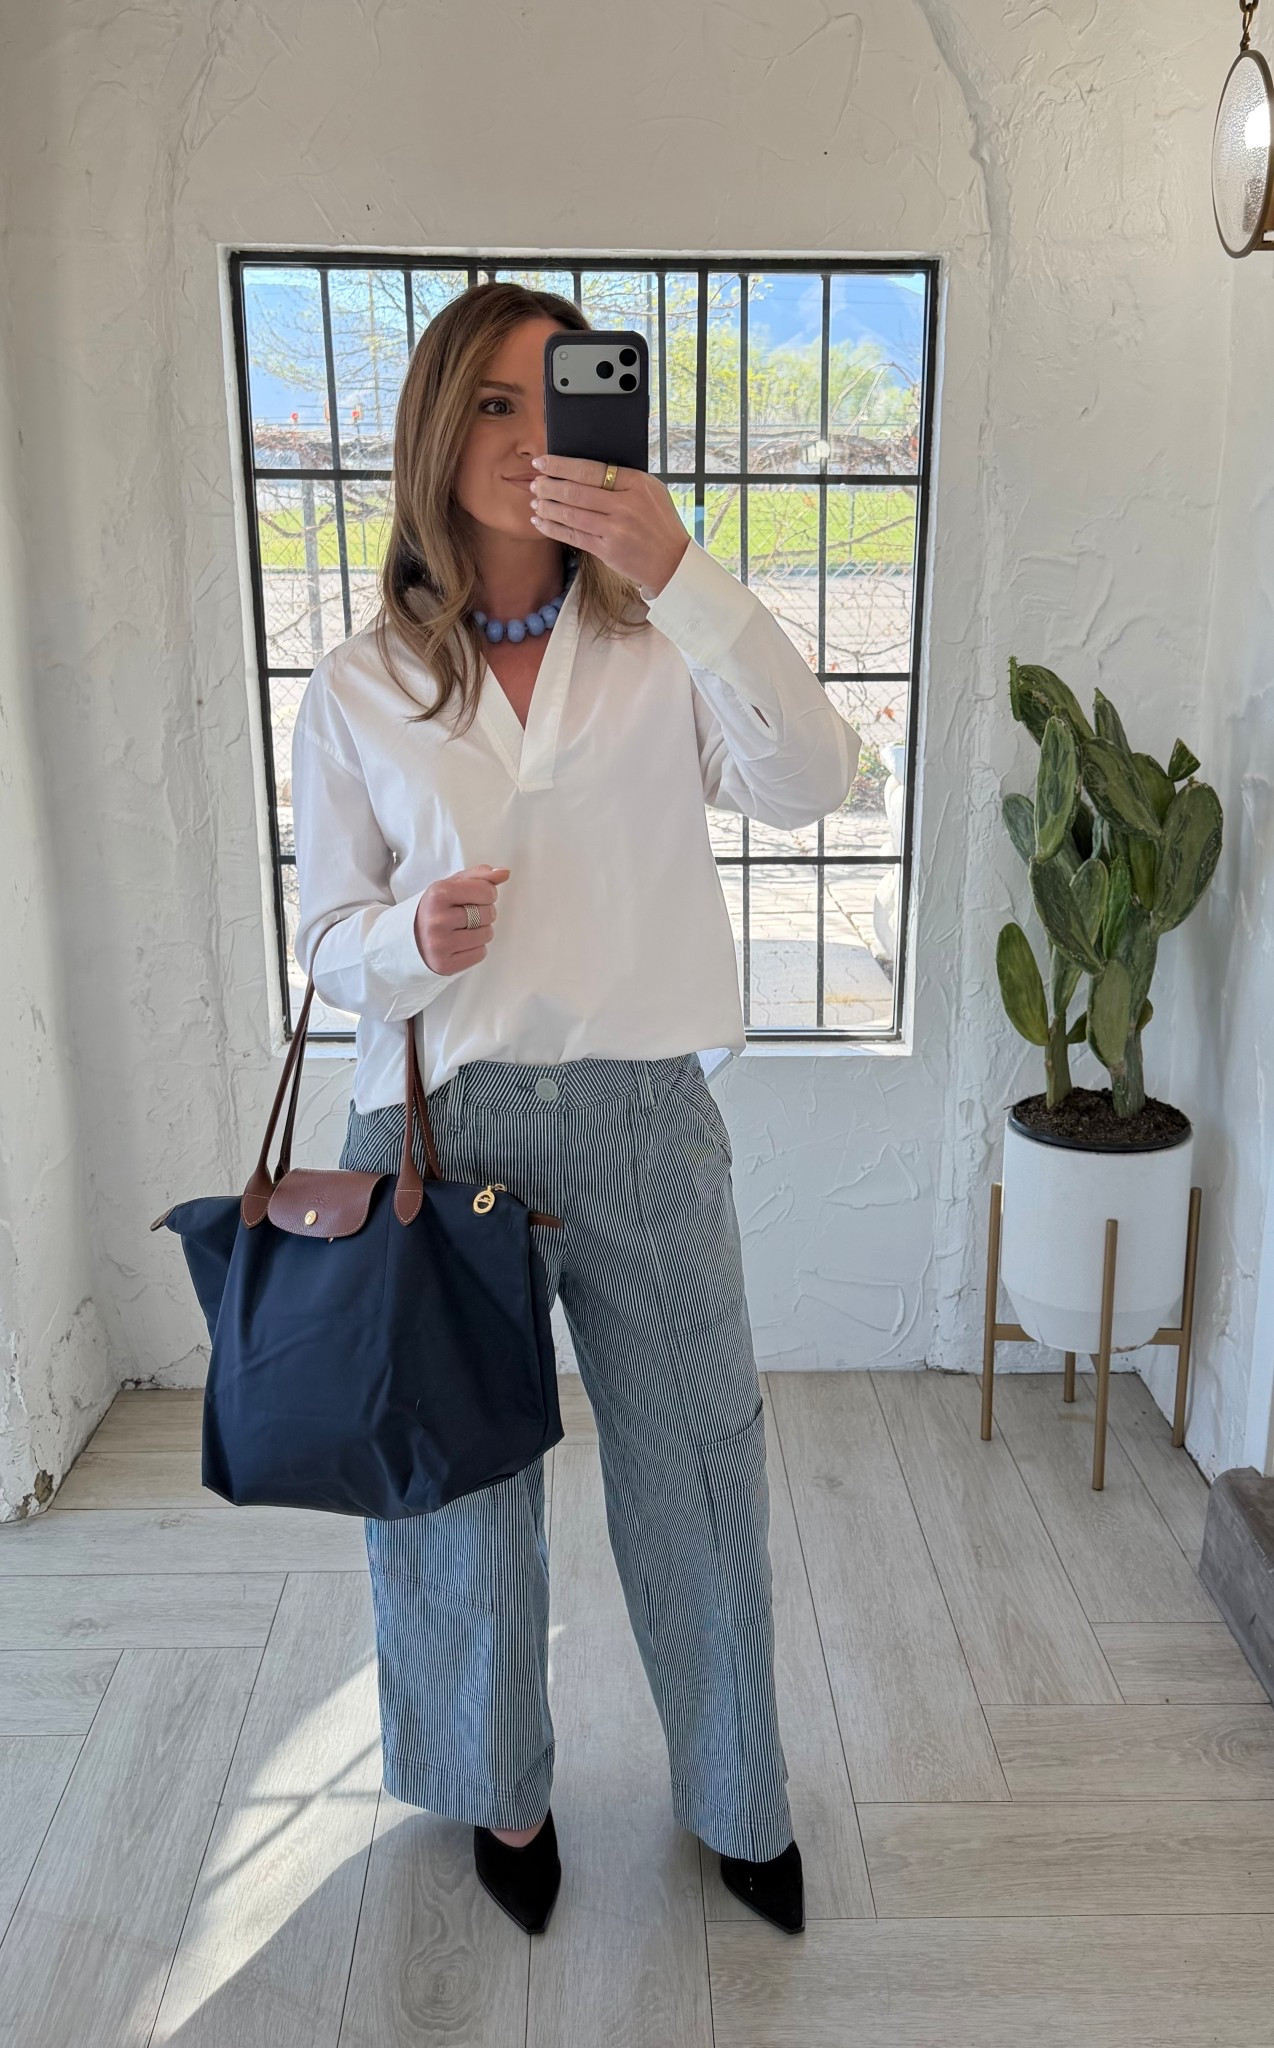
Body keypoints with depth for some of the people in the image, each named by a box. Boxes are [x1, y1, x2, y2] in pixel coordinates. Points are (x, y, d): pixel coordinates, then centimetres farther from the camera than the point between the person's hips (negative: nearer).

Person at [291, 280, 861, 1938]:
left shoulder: (663, 651, 1)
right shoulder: (358, 692, 1)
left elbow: (808, 784, -17)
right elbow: (327, 939, 4)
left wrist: (685, 573, -28)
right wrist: (412, 941, -19)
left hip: (645, 1125, 0)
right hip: (441, 1123, 0)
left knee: (697, 1469, 13)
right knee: (463, 1480, 15)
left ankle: (739, 1799, 41)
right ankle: (505, 1792, 44)